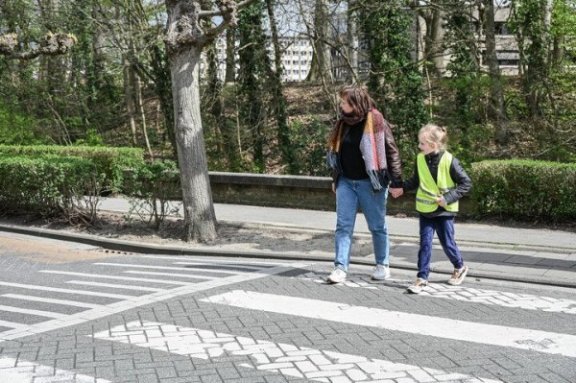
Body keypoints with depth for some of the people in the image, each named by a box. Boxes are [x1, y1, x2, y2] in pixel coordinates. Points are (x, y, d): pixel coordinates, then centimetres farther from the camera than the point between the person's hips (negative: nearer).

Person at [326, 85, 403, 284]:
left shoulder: (376, 122, -12)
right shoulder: (343, 123, 6)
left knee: (377, 226, 9)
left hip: (370, 183, -5)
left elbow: (392, 152, -10)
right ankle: (340, 267, 1)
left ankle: (383, 265, 24)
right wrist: (335, 179, 21)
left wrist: (396, 182, -11)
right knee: (343, 225, -1)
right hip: (346, 182, 5)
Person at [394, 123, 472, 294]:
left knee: (447, 242, 7)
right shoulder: (420, 159, -2)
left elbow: (466, 183, -12)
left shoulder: (449, 161, -17)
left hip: (445, 210, -4)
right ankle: (422, 278, 5)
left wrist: (448, 198, -19)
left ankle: (460, 267, 33)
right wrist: (403, 188, 3)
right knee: (425, 243, 1)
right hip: (426, 209, 4)